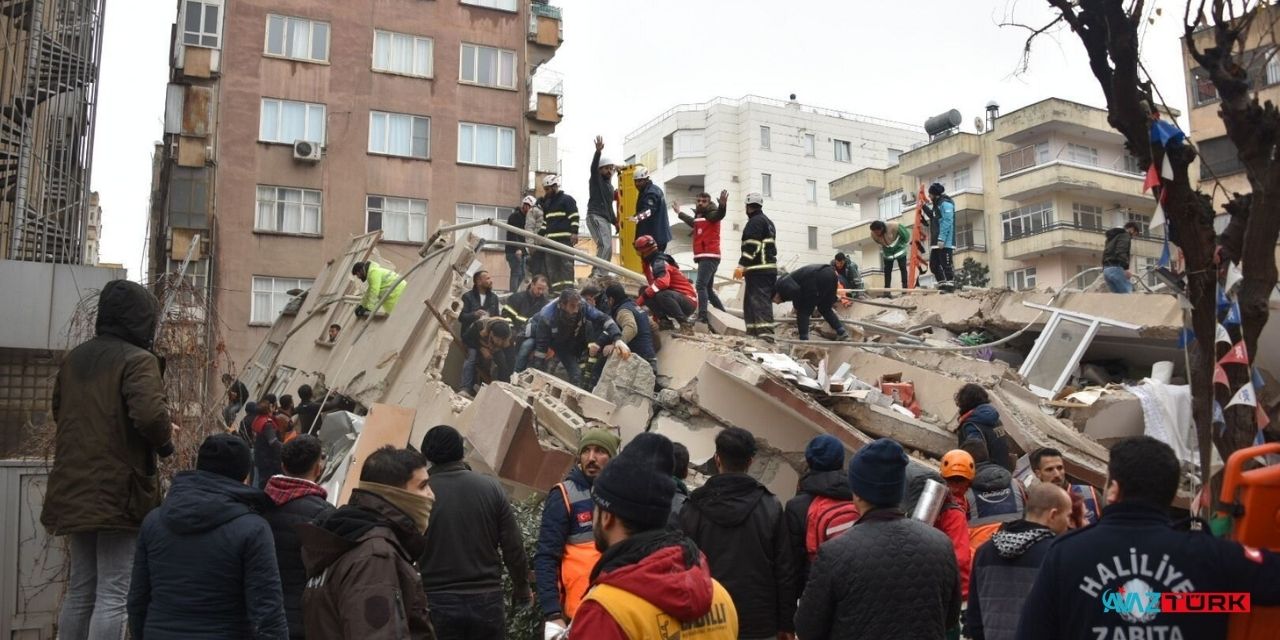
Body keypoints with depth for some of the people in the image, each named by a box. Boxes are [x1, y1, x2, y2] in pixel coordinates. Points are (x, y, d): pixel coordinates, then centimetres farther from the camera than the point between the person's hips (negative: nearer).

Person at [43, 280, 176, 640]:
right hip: (120, 492, -7)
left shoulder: (74, 359, 13)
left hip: (74, 491, 8)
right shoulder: (138, 360, -12)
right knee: (113, 595, -3)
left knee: (80, 590, 16)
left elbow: (60, 413, 23)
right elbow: (149, 414, -26)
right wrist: (166, 441, -6)